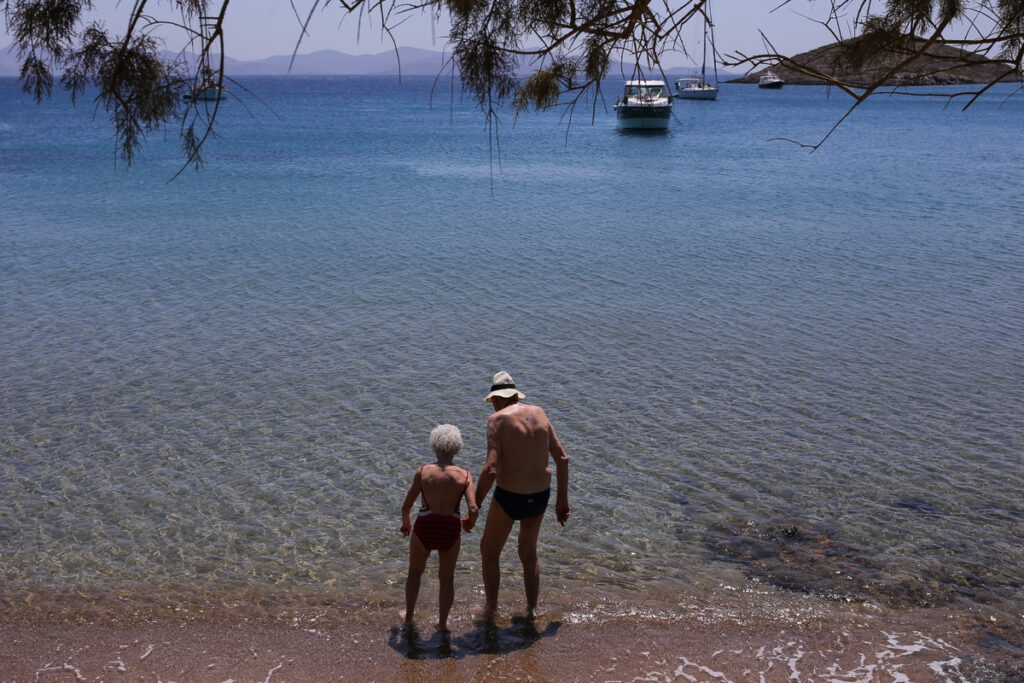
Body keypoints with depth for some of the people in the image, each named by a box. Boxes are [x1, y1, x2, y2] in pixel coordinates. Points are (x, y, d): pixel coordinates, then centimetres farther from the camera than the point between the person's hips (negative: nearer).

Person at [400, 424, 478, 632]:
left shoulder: (423, 471, -6)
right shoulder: (464, 476, -6)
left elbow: (406, 505, -4)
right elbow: (473, 509, -13)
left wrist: (406, 524, 16)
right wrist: (470, 521, 10)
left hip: (424, 529, 0)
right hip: (450, 531, 0)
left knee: (415, 572, 28)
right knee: (447, 579, 24)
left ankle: (409, 617, 40)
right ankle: (442, 623, 28)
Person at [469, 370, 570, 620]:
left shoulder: (497, 420, -13)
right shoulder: (539, 413, 4)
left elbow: (491, 470, -22)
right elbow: (562, 458, 6)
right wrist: (562, 499, 15)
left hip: (509, 498, -5)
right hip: (540, 496, 5)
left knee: (489, 550, 21)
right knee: (529, 553, 28)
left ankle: (490, 609, 29)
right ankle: (531, 610, 32)